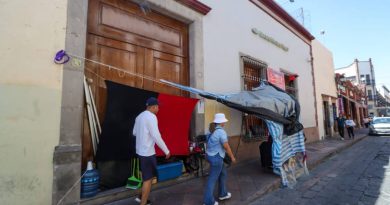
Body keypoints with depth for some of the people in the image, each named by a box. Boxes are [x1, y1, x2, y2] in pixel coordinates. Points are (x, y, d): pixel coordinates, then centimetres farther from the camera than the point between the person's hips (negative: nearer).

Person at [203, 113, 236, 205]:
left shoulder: (212, 130, 7)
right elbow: (226, 146, -20)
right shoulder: (221, 132, -21)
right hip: (216, 157, -9)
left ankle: (222, 194, 38)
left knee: (223, 174, 24)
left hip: (210, 155, 9)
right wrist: (232, 157, -6)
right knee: (212, 179, 3)